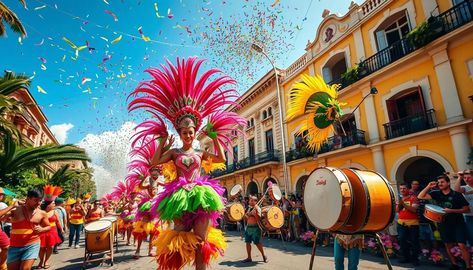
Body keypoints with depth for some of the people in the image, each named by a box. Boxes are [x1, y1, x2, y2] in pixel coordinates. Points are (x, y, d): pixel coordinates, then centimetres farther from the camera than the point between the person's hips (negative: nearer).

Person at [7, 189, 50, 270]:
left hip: (32, 245, -1)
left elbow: (48, 227, 12)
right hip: (15, 246, 1)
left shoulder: (42, 213, 1)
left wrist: (41, 229, -8)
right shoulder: (15, 210, -2)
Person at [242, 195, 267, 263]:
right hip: (248, 227, 7)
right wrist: (244, 215, 0)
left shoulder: (257, 208, -8)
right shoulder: (249, 208, 13)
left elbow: (259, 219, -17)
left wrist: (254, 213, -27)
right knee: (248, 242, 7)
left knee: (257, 243, -3)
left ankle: (264, 256, 15)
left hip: (255, 227, -7)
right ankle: (249, 258, 18)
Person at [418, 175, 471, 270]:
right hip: (444, 224, 4)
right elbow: (420, 197, -8)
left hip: (458, 224, -3)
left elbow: (467, 209, -5)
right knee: (448, 245, 12)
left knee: (461, 245, -9)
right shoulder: (436, 193, -1)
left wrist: (451, 210, -18)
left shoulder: (457, 194, -8)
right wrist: (428, 187, -13)